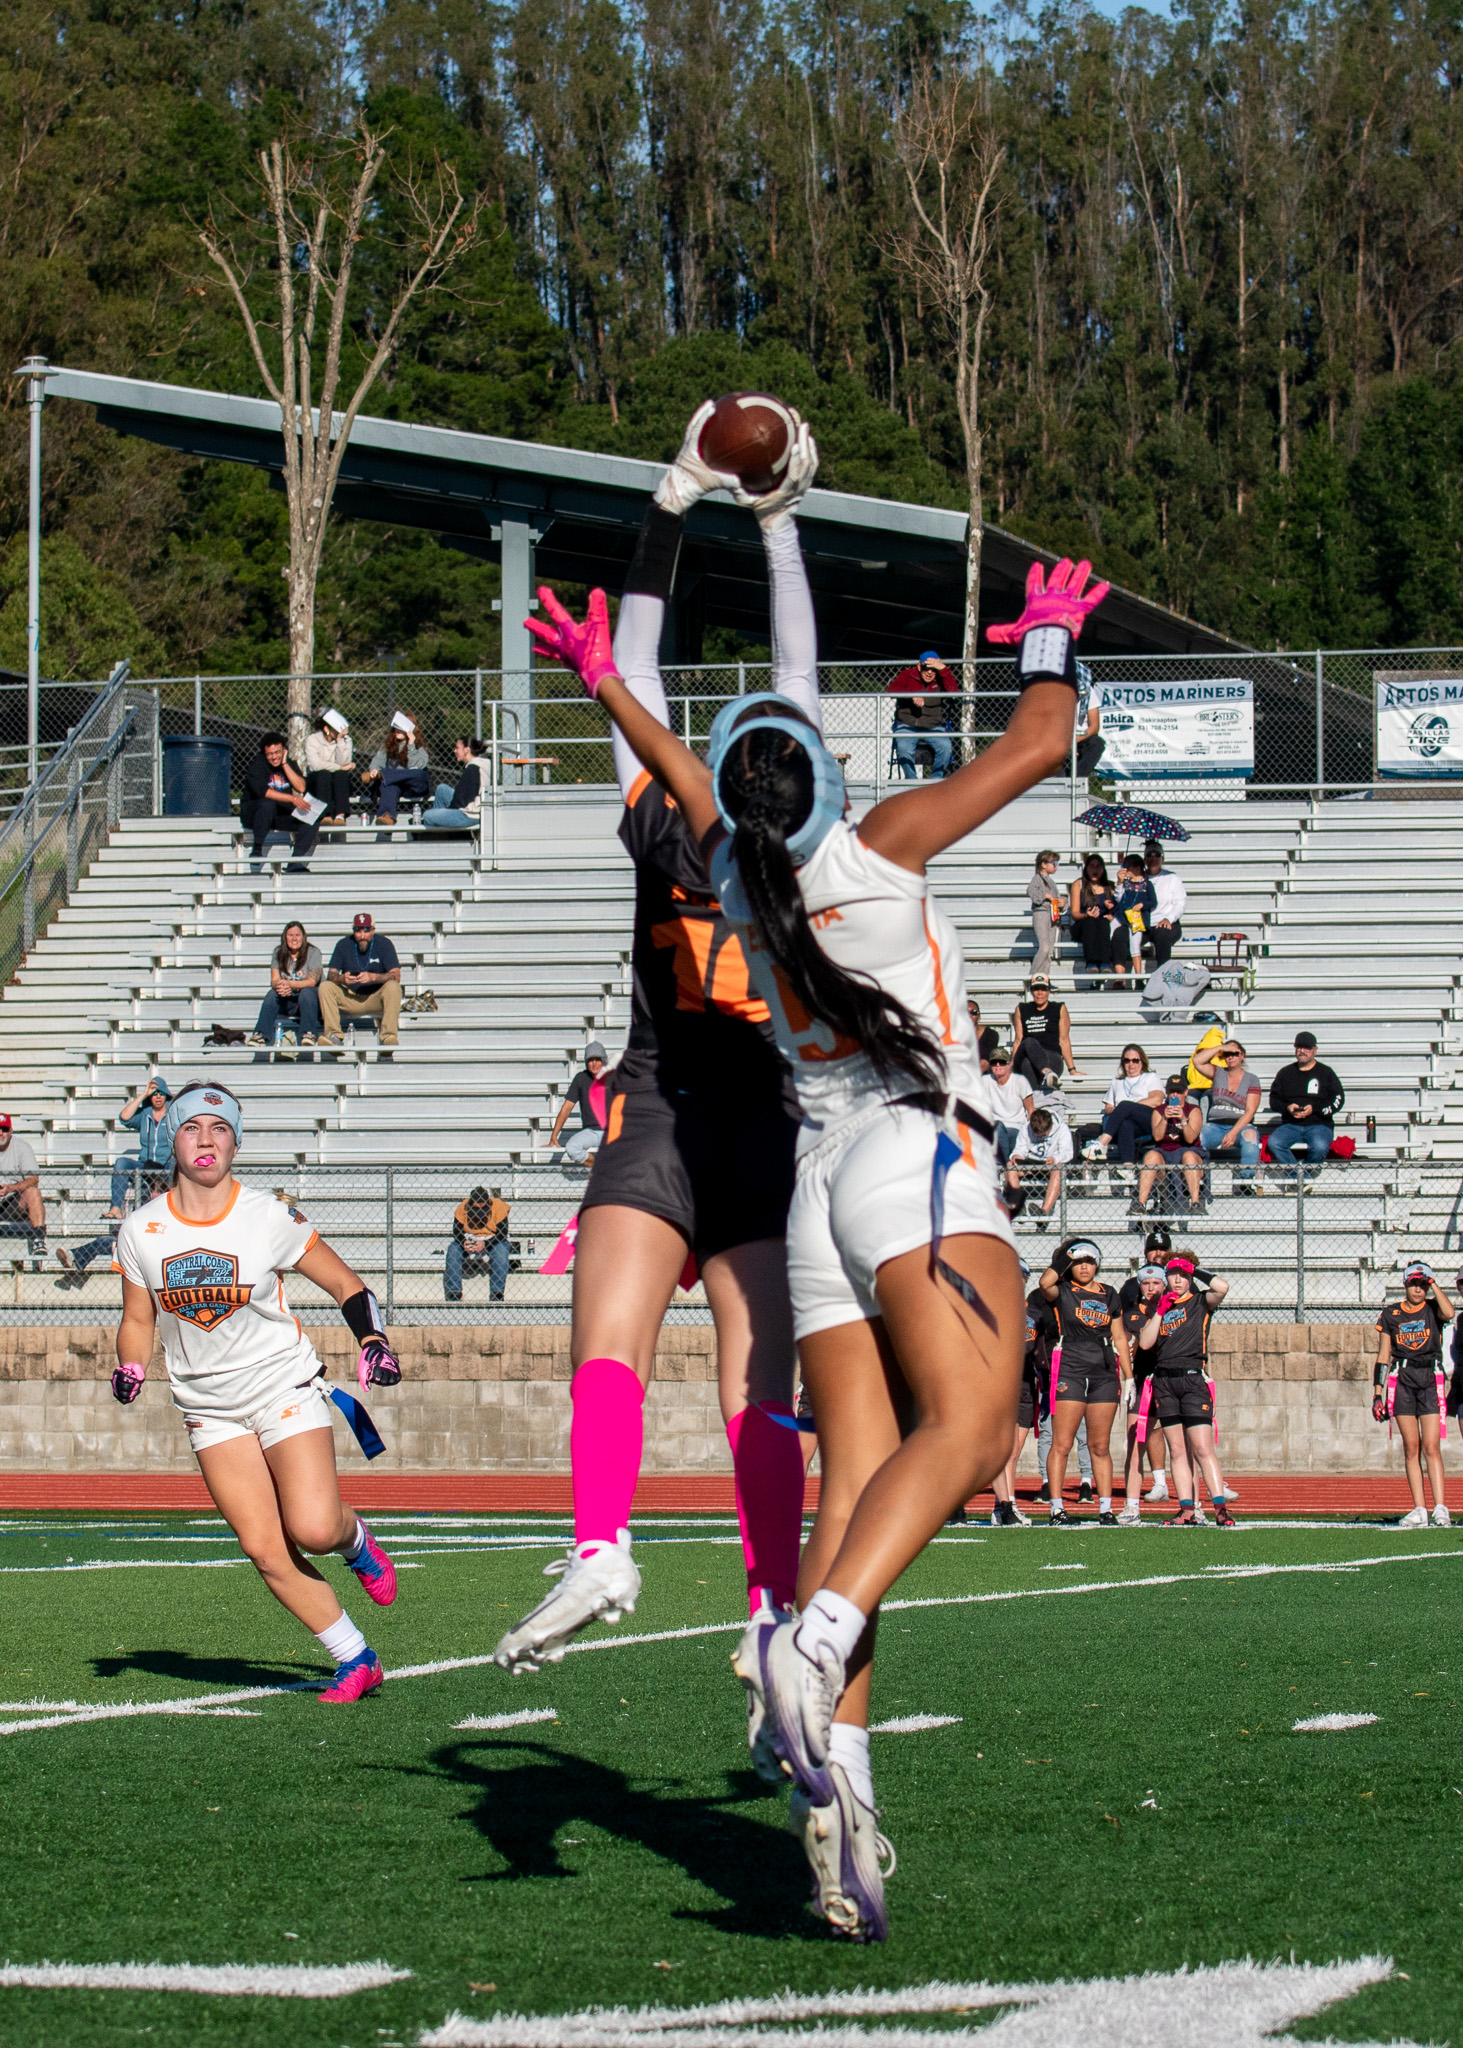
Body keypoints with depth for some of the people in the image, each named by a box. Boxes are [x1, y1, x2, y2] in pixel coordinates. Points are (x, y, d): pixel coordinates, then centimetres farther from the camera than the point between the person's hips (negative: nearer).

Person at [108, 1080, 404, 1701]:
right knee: (267, 1552, -7)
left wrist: (375, 1343, -15)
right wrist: (130, 1369, -8)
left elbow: (346, 1285, 1)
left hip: (284, 1387, -3)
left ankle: (355, 1540, 16)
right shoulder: (141, 1231, -2)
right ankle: (357, 1660, 7)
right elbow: (138, 1321, 12)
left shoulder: (271, 1219, -9)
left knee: (313, 1529, -21)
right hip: (208, 1406, 3)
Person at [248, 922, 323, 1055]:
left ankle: (309, 1034, -43)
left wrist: (289, 984, -33)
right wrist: (280, 986, -28)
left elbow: (312, 981, -16)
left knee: (306, 993, -36)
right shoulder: (279, 953, 7)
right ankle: (261, 1035, -37)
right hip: (287, 1002, 3)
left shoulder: (313, 952, -5)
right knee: (272, 994, -26)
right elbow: (274, 980, -2)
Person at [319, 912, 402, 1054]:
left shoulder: (384, 944, -5)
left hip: (376, 999, -2)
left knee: (393, 987, -31)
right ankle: (333, 1035, -30)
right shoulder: (343, 945, 1)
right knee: (325, 987, -20)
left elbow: (396, 976, -14)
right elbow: (331, 975, -3)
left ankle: (389, 1036, -40)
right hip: (350, 998, 2)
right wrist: (341, 978, -27)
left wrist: (373, 977, -32)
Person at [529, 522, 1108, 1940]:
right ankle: (812, 1639, -47)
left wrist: (602, 679, 47)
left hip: (822, 1181, 6)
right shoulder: (875, 851, -2)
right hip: (919, 1153, -6)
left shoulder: (737, 869, 11)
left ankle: (829, 1774, -17)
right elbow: (1037, 749, 7)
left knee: (855, 1484, -1)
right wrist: (1051, 645, 24)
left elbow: (677, 772, 31)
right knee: (968, 1430, -23)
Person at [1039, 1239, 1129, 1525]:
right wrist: (1065, 1257, -10)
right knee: (1062, 1445, -6)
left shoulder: (1108, 1294, 14)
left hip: (1105, 1373, 4)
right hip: (1070, 1370, -4)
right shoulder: (1062, 1291, 1)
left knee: (1101, 1447, 7)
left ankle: (1106, 1509, 10)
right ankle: (1056, 1508, -3)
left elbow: (1119, 1337, 18)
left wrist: (1128, 1377, 14)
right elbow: (1046, 1283, -24)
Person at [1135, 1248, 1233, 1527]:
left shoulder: (1199, 1302, 4)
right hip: (1164, 1382, 5)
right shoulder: (1158, 1308, 17)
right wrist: (1159, 1312, -2)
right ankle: (1187, 1511, 3)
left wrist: (1197, 1271, -3)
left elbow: (1222, 1288, -17)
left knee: (1202, 1448, -12)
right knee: (1177, 1450, 3)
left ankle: (1221, 1509, -15)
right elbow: (1145, 1343, 5)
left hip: (1193, 1378, -5)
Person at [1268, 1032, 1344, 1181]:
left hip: (1319, 1124, -3)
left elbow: (1338, 1100, 1)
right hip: (1291, 1124, 3)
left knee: (1319, 1147, -37)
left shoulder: (1326, 1073, 9)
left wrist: (1314, 1109, -13)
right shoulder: (1285, 1073, 17)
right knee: (1273, 1142, -30)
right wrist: (1287, 1108, -9)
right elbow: (1274, 1100, 14)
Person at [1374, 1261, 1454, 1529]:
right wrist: (1378, 1393, 5)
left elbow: (1448, 1313, -21)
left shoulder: (1433, 1308, 5)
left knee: (1431, 1447, -9)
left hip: (1430, 1379, -2)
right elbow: (1383, 1357, 11)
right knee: (1411, 1447, 0)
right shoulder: (1391, 1314, 9)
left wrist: (1434, 1284, -8)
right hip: (1402, 1379, 2)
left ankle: (1440, 1508, -11)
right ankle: (1420, 1510, 0)